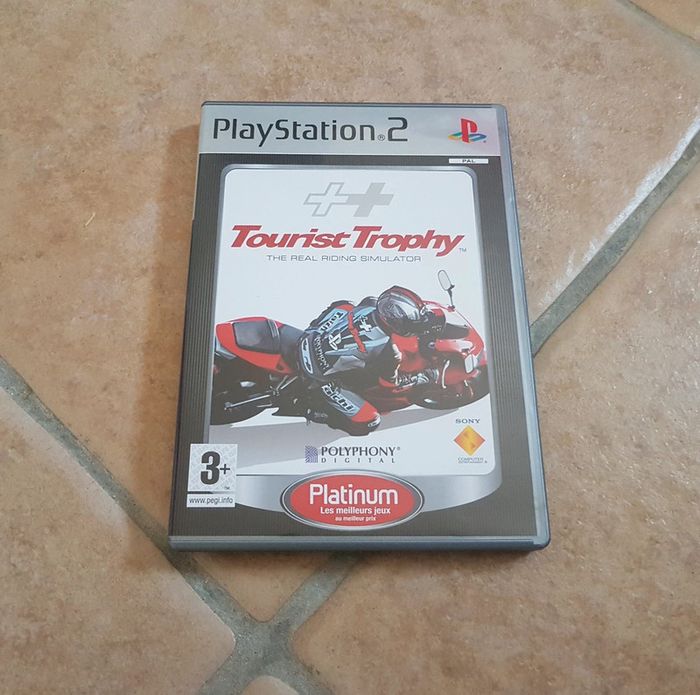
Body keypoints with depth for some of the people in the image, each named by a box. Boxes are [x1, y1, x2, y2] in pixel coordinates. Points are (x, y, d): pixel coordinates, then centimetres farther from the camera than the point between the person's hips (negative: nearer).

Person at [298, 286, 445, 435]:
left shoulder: (372, 303, -13)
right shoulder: (385, 350, -27)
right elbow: (391, 382, -8)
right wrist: (426, 376, 5)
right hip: (320, 377, -7)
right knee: (369, 422, -3)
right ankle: (319, 410, 9)